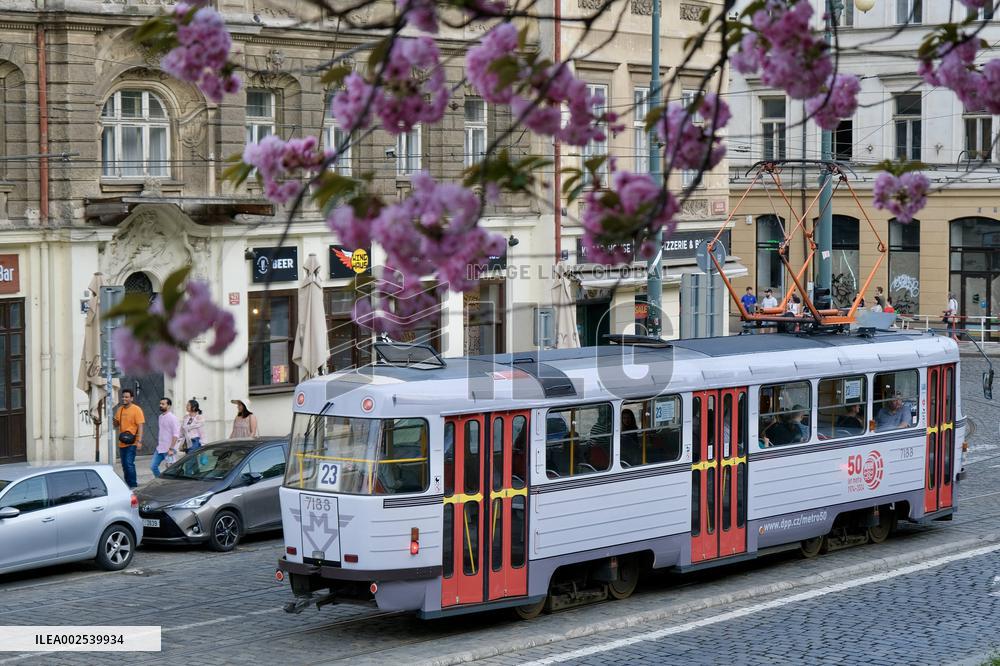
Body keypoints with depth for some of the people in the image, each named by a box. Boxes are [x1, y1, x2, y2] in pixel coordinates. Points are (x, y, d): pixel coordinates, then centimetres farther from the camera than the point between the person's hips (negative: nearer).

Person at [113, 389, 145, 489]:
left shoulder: (136, 409, -8)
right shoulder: (120, 409, 13)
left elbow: (140, 426, -13)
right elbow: (116, 424, 25)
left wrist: (139, 441, -21)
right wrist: (114, 421, 1)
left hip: (131, 443, -7)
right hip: (122, 443, 7)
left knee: (129, 464, -16)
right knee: (124, 465, 11)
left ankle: (133, 486, -11)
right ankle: (128, 485, 20)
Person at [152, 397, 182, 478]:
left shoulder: (172, 418, -13)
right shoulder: (161, 417, 13)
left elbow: (176, 435, -17)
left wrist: (171, 449, -22)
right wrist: (157, 444, 18)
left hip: (168, 449, -8)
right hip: (159, 449, 8)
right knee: (153, 466, 6)